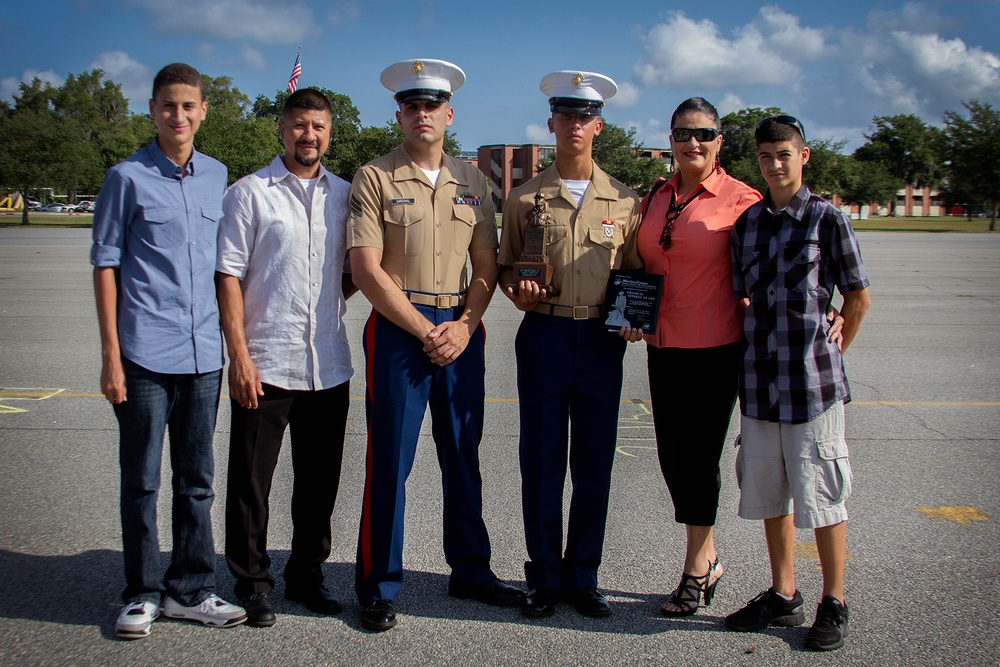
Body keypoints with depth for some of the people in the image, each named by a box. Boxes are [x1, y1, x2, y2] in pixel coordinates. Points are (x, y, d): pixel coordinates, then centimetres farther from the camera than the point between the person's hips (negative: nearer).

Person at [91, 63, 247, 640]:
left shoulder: (217, 176, 11)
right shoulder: (128, 178, 0)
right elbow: (105, 263, 0)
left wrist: (230, 344, 15)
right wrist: (111, 353, -6)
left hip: (204, 353, 4)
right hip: (145, 353, -4)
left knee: (197, 479, 10)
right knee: (142, 481, 4)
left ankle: (191, 591, 21)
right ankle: (143, 594, 17)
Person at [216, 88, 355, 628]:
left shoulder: (345, 195, 11)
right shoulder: (250, 192, 0)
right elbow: (228, 275, -5)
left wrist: (335, 297, 1)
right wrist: (239, 354, -11)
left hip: (329, 365, 4)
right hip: (265, 363, -4)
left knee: (320, 481, 12)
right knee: (251, 481, 3)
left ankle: (306, 575, 28)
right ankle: (252, 584, 18)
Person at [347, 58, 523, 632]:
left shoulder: (473, 182, 12)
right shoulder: (375, 179, -1)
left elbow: (487, 265, 10)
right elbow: (367, 269, -8)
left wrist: (464, 326, -6)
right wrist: (425, 331, -10)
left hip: (462, 330, 4)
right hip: (398, 328, -4)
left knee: (464, 456, 11)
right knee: (390, 461, -2)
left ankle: (471, 570, 24)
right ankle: (379, 587, 9)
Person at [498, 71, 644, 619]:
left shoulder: (624, 200, 7)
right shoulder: (524, 198, 6)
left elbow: (636, 269, 13)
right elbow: (505, 265, 12)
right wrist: (516, 289, -10)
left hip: (603, 342, 1)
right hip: (543, 335, -1)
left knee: (594, 462, 6)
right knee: (541, 461, 3)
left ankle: (583, 577, 20)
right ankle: (544, 578, 17)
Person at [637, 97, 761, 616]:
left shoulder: (740, 200, -7)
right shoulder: (656, 198, 10)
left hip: (713, 348, -6)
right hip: (662, 345, 6)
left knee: (697, 455, 0)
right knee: (671, 456, 10)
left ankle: (695, 571, 17)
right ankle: (708, 559, 29)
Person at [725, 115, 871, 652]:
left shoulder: (826, 218, -4)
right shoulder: (746, 223, 9)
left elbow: (858, 297, 1)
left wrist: (831, 352, 7)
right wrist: (754, 357, 9)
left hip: (813, 382, -5)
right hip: (758, 381, 5)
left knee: (823, 496, 2)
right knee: (769, 494, 13)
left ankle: (834, 605, 17)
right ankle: (783, 595, 27)